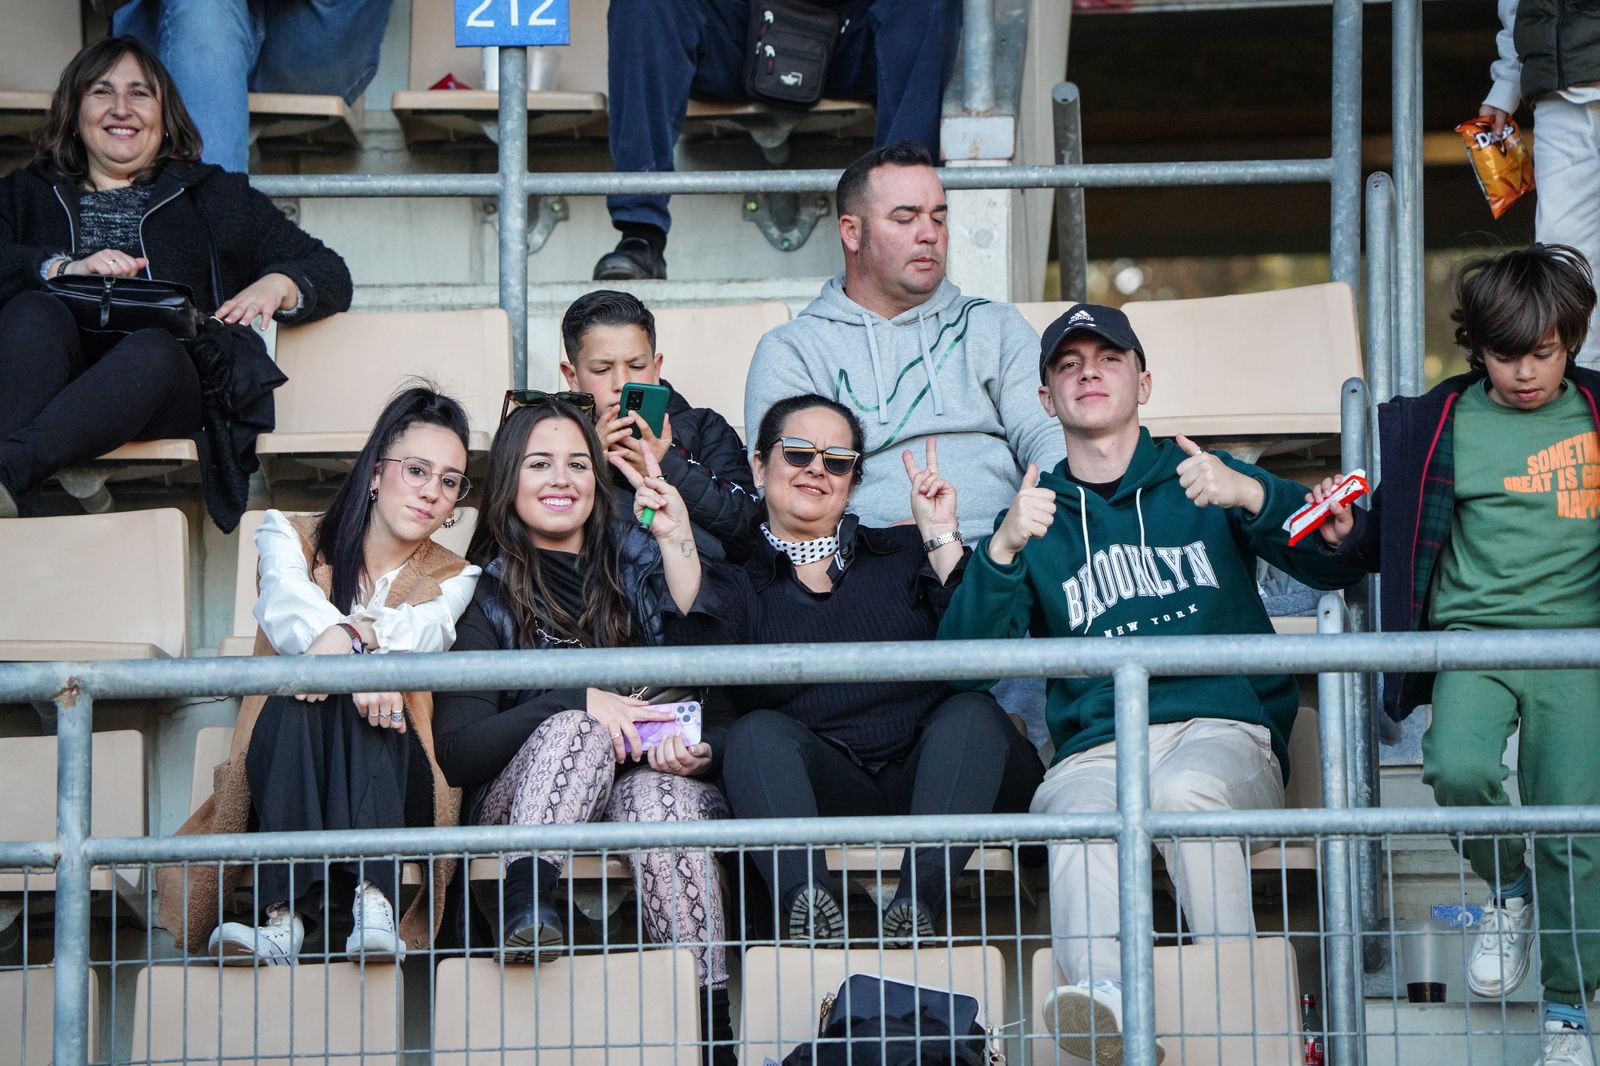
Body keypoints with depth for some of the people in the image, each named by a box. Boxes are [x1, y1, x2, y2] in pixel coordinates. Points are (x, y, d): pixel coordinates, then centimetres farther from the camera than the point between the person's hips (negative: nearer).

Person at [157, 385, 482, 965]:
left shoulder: (452, 579, 12)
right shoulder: (291, 536, 8)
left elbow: (428, 630, -13)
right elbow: (287, 602, -17)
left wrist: (349, 635, -37)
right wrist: (355, 649, -41)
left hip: (392, 780, 0)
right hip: (282, 774, 0)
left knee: (363, 698, -32)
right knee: (299, 695, -33)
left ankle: (375, 900, -52)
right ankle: (286, 914, -50)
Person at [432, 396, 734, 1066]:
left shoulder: (643, 565, 11)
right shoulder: (487, 596, 5)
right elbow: (457, 753, -6)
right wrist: (577, 701, -18)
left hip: (656, 779, 1)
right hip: (527, 806, -1)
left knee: (662, 795, -35)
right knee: (579, 728, -31)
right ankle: (523, 903, -52)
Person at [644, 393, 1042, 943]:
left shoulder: (903, 553, 21)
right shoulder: (740, 582, 18)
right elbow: (706, 651, -7)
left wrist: (941, 536, 2)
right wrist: (675, 538, -13)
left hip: (932, 774, 1)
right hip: (827, 791, -1)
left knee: (972, 712, -27)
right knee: (758, 733, -27)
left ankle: (921, 894, -49)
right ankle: (806, 898, -53)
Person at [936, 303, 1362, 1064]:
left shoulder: (1201, 483, 20)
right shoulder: (1035, 516, 22)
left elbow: (1342, 565, 7)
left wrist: (1252, 497, -9)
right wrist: (1001, 552, -11)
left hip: (1224, 730, -1)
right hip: (1096, 749, 1)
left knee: (1185, 788, -37)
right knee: (1082, 818, -35)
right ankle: (1101, 1000, -57)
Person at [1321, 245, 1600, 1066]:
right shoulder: (1440, 423, 8)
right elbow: (1396, 532, 13)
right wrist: (1349, 534, -8)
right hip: (1473, 631, 0)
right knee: (1458, 769, -28)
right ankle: (1507, 891, 6)